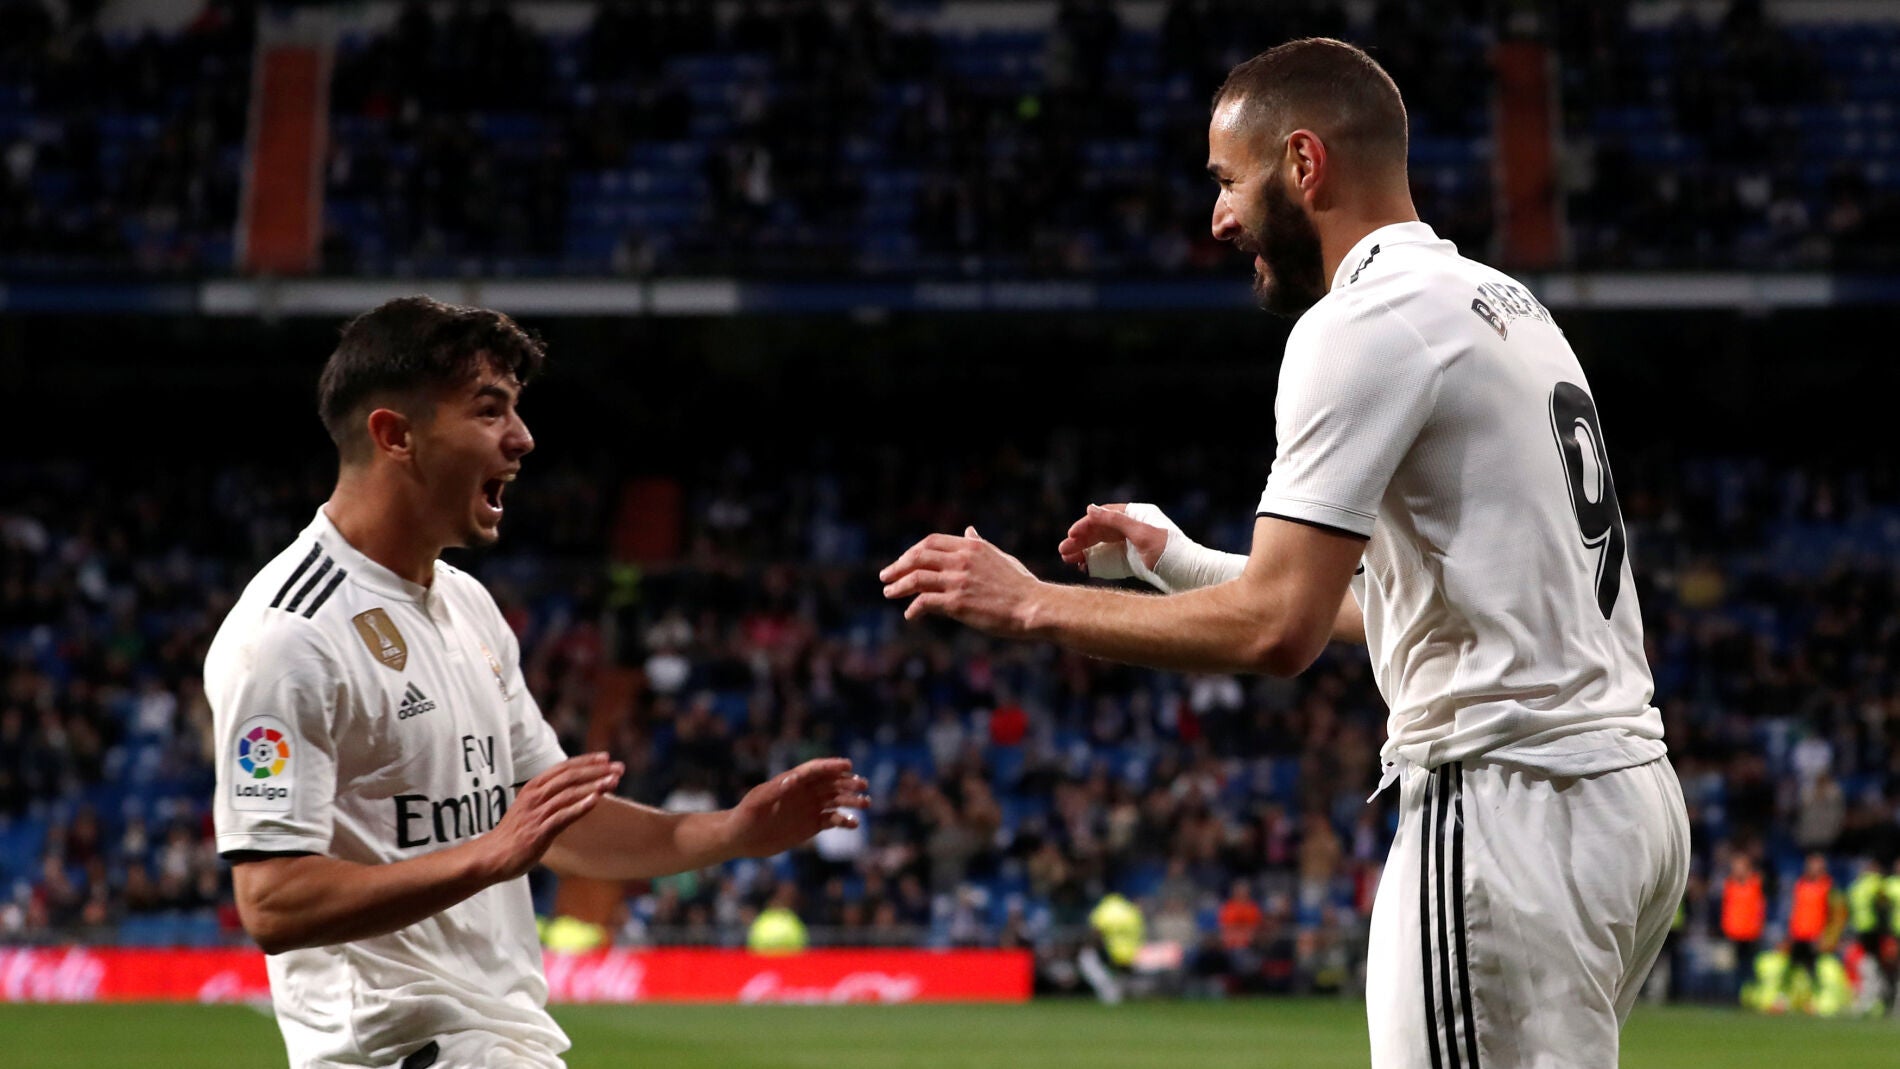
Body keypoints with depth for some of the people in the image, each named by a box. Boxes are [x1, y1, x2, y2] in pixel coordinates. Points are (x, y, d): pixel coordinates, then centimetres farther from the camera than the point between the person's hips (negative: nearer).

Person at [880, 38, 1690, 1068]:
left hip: (1507, 812, -10)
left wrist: (1033, 604, -8)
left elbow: (1278, 628, -18)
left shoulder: (1361, 323, -11)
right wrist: (1194, 566, 28)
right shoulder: (1503, 303, 19)